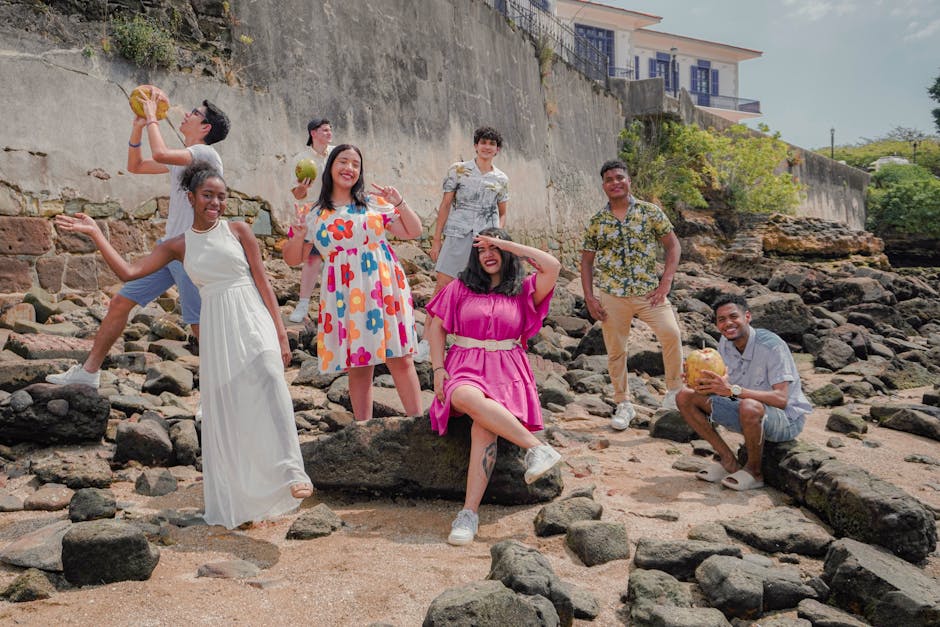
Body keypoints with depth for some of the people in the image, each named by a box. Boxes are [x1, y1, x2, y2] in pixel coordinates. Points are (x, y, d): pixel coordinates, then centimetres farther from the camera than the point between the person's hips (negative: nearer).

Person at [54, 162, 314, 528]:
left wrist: (281, 335, -3)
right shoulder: (179, 246, 9)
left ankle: (291, 474, -22)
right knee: (224, 414, 5)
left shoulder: (238, 231, 3)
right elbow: (129, 272, 5)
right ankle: (235, 503, 18)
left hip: (252, 322, -2)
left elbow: (262, 283, 1)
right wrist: (94, 234, 3)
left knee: (270, 388, -26)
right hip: (216, 331, 3)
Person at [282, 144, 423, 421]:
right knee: (358, 367, 5)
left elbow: (414, 232, 9)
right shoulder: (315, 215, 9)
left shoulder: (375, 203, 9)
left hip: (383, 289, 0)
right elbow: (292, 259, 10)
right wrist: (299, 232, -7)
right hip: (345, 297, 0)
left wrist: (400, 203, -3)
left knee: (400, 359, 0)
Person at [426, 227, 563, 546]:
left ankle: (470, 512, -32)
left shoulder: (523, 290, 12)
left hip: (506, 370, -1)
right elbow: (436, 327, 13)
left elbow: (552, 266, -5)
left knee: (484, 424, -32)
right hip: (465, 365, 1)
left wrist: (505, 243, 1)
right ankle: (537, 447, -34)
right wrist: (438, 369, -2)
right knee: (466, 397, -37)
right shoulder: (460, 288, 16)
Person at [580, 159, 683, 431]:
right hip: (612, 296, 1)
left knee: (671, 333, -20)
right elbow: (586, 260, 10)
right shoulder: (597, 221, 6)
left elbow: (673, 245, 4)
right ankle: (623, 404, 21)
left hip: (649, 291, -1)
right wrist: (589, 298, 1)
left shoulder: (650, 212, 3)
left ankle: (675, 390, 1)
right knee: (615, 350, 5)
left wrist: (666, 282, -7)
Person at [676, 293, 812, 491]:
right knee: (685, 397, -4)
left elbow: (781, 399, -31)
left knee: (749, 407, -42)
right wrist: (706, 382, -21)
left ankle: (754, 471, -13)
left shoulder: (771, 345, -24)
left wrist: (732, 389, -40)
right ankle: (729, 461, 1)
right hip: (749, 415, 7)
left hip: (787, 417, -7)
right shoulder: (725, 343, -3)